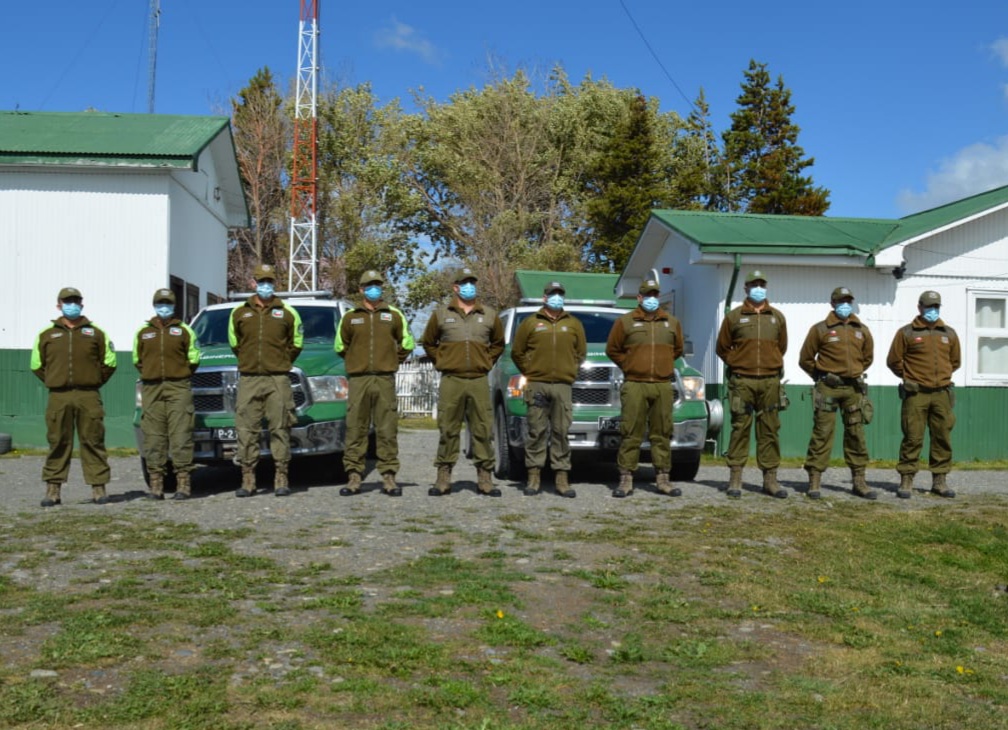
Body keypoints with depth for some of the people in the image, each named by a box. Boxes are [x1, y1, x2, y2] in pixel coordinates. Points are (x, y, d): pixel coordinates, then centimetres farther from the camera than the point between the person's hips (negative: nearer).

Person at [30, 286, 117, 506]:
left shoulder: (95, 333, 9)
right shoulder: (47, 335, 11)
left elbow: (109, 362, 11)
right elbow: (37, 365, 16)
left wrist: (95, 382, 5)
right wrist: (53, 382, 8)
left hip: (89, 397, -1)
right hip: (58, 398, 1)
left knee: (93, 442, 0)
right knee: (58, 443, 2)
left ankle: (98, 488, 4)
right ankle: (53, 490, 8)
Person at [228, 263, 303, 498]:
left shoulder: (288, 313, 7)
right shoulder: (239, 312, 10)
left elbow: (296, 343, 15)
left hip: (278, 379, -1)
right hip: (248, 379, 2)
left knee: (280, 429, -2)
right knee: (246, 430, -1)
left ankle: (281, 480, 4)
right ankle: (247, 480, 5)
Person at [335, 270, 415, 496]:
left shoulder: (394, 315, 9)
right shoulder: (350, 317, 10)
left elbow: (407, 343, 16)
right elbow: (340, 346, 19)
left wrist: (393, 360, 10)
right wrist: (355, 360, 12)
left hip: (385, 379, 0)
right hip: (358, 380, 0)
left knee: (387, 430, -1)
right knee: (355, 429, -1)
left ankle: (389, 477, 4)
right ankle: (353, 477, 4)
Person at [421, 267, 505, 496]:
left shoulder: (489, 314, 10)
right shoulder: (441, 314, 7)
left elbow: (498, 344, 21)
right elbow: (428, 342, 16)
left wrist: (487, 362, 11)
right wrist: (440, 362, 8)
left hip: (479, 381, 1)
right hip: (451, 381, -1)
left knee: (483, 431, 2)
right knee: (448, 431, 1)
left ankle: (485, 478, 9)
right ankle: (443, 479, 8)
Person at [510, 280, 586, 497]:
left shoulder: (574, 324, 14)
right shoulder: (530, 323, 9)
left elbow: (581, 352, 19)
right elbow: (517, 352, 11)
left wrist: (571, 370, 9)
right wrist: (529, 372, 6)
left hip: (563, 385, 1)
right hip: (537, 385, -1)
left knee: (561, 432, 1)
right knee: (536, 432, -1)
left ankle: (562, 478, 4)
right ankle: (533, 477, 3)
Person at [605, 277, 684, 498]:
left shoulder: (672, 323, 14)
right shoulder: (625, 322, 5)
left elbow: (677, 349, 24)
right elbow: (612, 349, 10)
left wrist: (662, 365, 15)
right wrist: (629, 366, 6)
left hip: (663, 386, 3)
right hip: (634, 386, -3)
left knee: (662, 434, 5)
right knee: (631, 434, -4)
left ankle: (663, 478, 12)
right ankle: (626, 479, 0)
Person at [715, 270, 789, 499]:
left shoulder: (777, 317, 13)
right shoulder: (734, 316, 6)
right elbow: (722, 348, 11)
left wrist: (772, 364, 14)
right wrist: (737, 364, 5)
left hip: (770, 381, 2)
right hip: (742, 382, -2)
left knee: (770, 430, 3)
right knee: (740, 429, -2)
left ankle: (770, 478, 9)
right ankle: (735, 478, 2)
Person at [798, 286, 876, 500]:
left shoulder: (862, 330, 11)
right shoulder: (820, 329, -1)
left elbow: (868, 357, 24)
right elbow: (805, 359, 3)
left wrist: (856, 374, 16)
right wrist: (822, 376, 7)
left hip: (853, 388, 4)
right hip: (828, 388, -4)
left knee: (856, 434, 7)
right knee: (822, 433, -5)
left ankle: (859, 482, 15)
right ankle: (814, 481, -1)